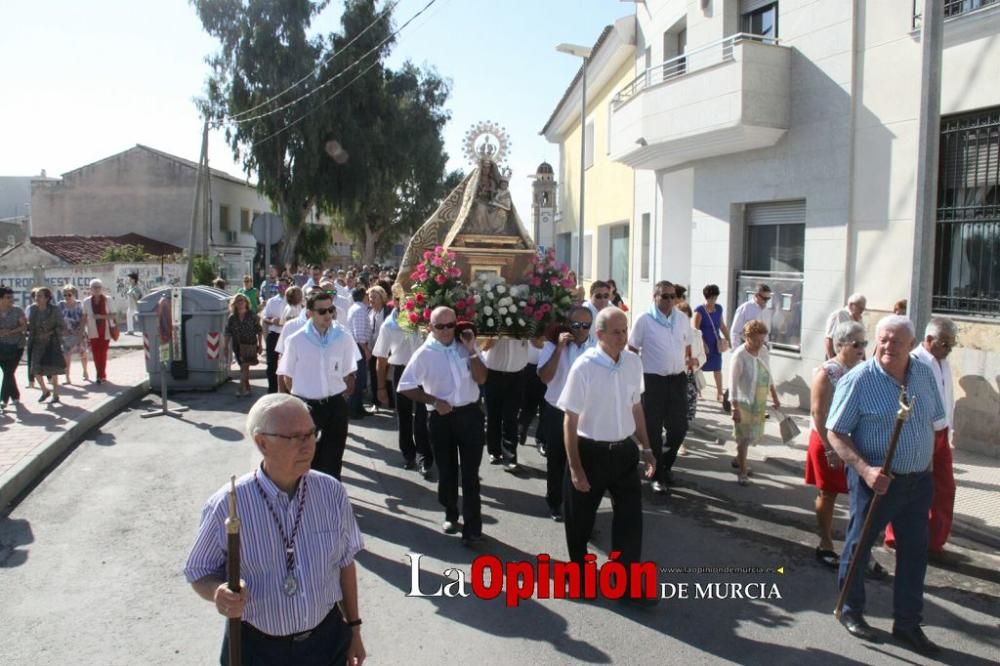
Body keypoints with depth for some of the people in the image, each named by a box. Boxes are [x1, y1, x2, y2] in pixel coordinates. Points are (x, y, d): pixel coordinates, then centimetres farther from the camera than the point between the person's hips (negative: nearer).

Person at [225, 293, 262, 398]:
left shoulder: (252, 316, -1)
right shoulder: (232, 318, 4)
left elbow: (259, 331, 2)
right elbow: (228, 333, 7)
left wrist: (260, 344, 0)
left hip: (250, 344, -3)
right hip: (237, 345, 3)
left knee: (244, 366, -11)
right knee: (244, 367, 11)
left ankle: (241, 388, -11)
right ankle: (247, 388, 22)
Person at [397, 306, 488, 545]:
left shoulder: (464, 347, 1)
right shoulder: (424, 354, -6)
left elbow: (481, 379, -4)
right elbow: (405, 387, -6)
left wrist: (472, 350, -14)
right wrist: (434, 401, -12)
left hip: (470, 414, 1)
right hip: (441, 418, -1)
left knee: (470, 472, 1)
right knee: (447, 470, 14)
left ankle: (472, 527, 7)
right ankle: (451, 515, 36)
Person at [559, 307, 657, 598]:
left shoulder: (634, 362, -2)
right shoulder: (584, 367, -20)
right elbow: (570, 421, -16)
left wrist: (646, 447, 11)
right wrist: (575, 467, -16)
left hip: (625, 450, 5)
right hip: (591, 451, -4)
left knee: (630, 517, 8)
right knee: (580, 519, 14)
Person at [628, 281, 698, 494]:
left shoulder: (682, 319, 6)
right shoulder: (644, 320, -8)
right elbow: (632, 350, -3)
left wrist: (690, 360, 2)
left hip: (678, 378, 4)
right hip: (653, 380, -4)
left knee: (679, 427, 7)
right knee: (654, 429, 5)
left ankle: (666, 465, 31)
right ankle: (657, 475, 19)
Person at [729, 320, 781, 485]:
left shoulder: (763, 350, -1)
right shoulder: (740, 355, -21)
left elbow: (768, 374, 13)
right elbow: (733, 383, -19)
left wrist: (775, 396, 16)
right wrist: (735, 408, -21)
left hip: (760, 402, 7)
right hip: (744, 402, -6)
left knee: (753, 435, 17)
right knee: (744, 437, 3)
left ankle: (738, 460, 37)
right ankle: (742, 471, 17)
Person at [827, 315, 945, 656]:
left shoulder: (924, 374, 2)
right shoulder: (858, 380, -15)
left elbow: (932, 422, 15)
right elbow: (835, 433, -14)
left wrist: (927, 466, 11)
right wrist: (865, 469, -24)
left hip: (919, 481, 5)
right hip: (876, 480, -5)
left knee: (915, 552, 12)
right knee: (859, 547, 10)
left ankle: (908, 623, 27)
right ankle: (850, 611, 30)